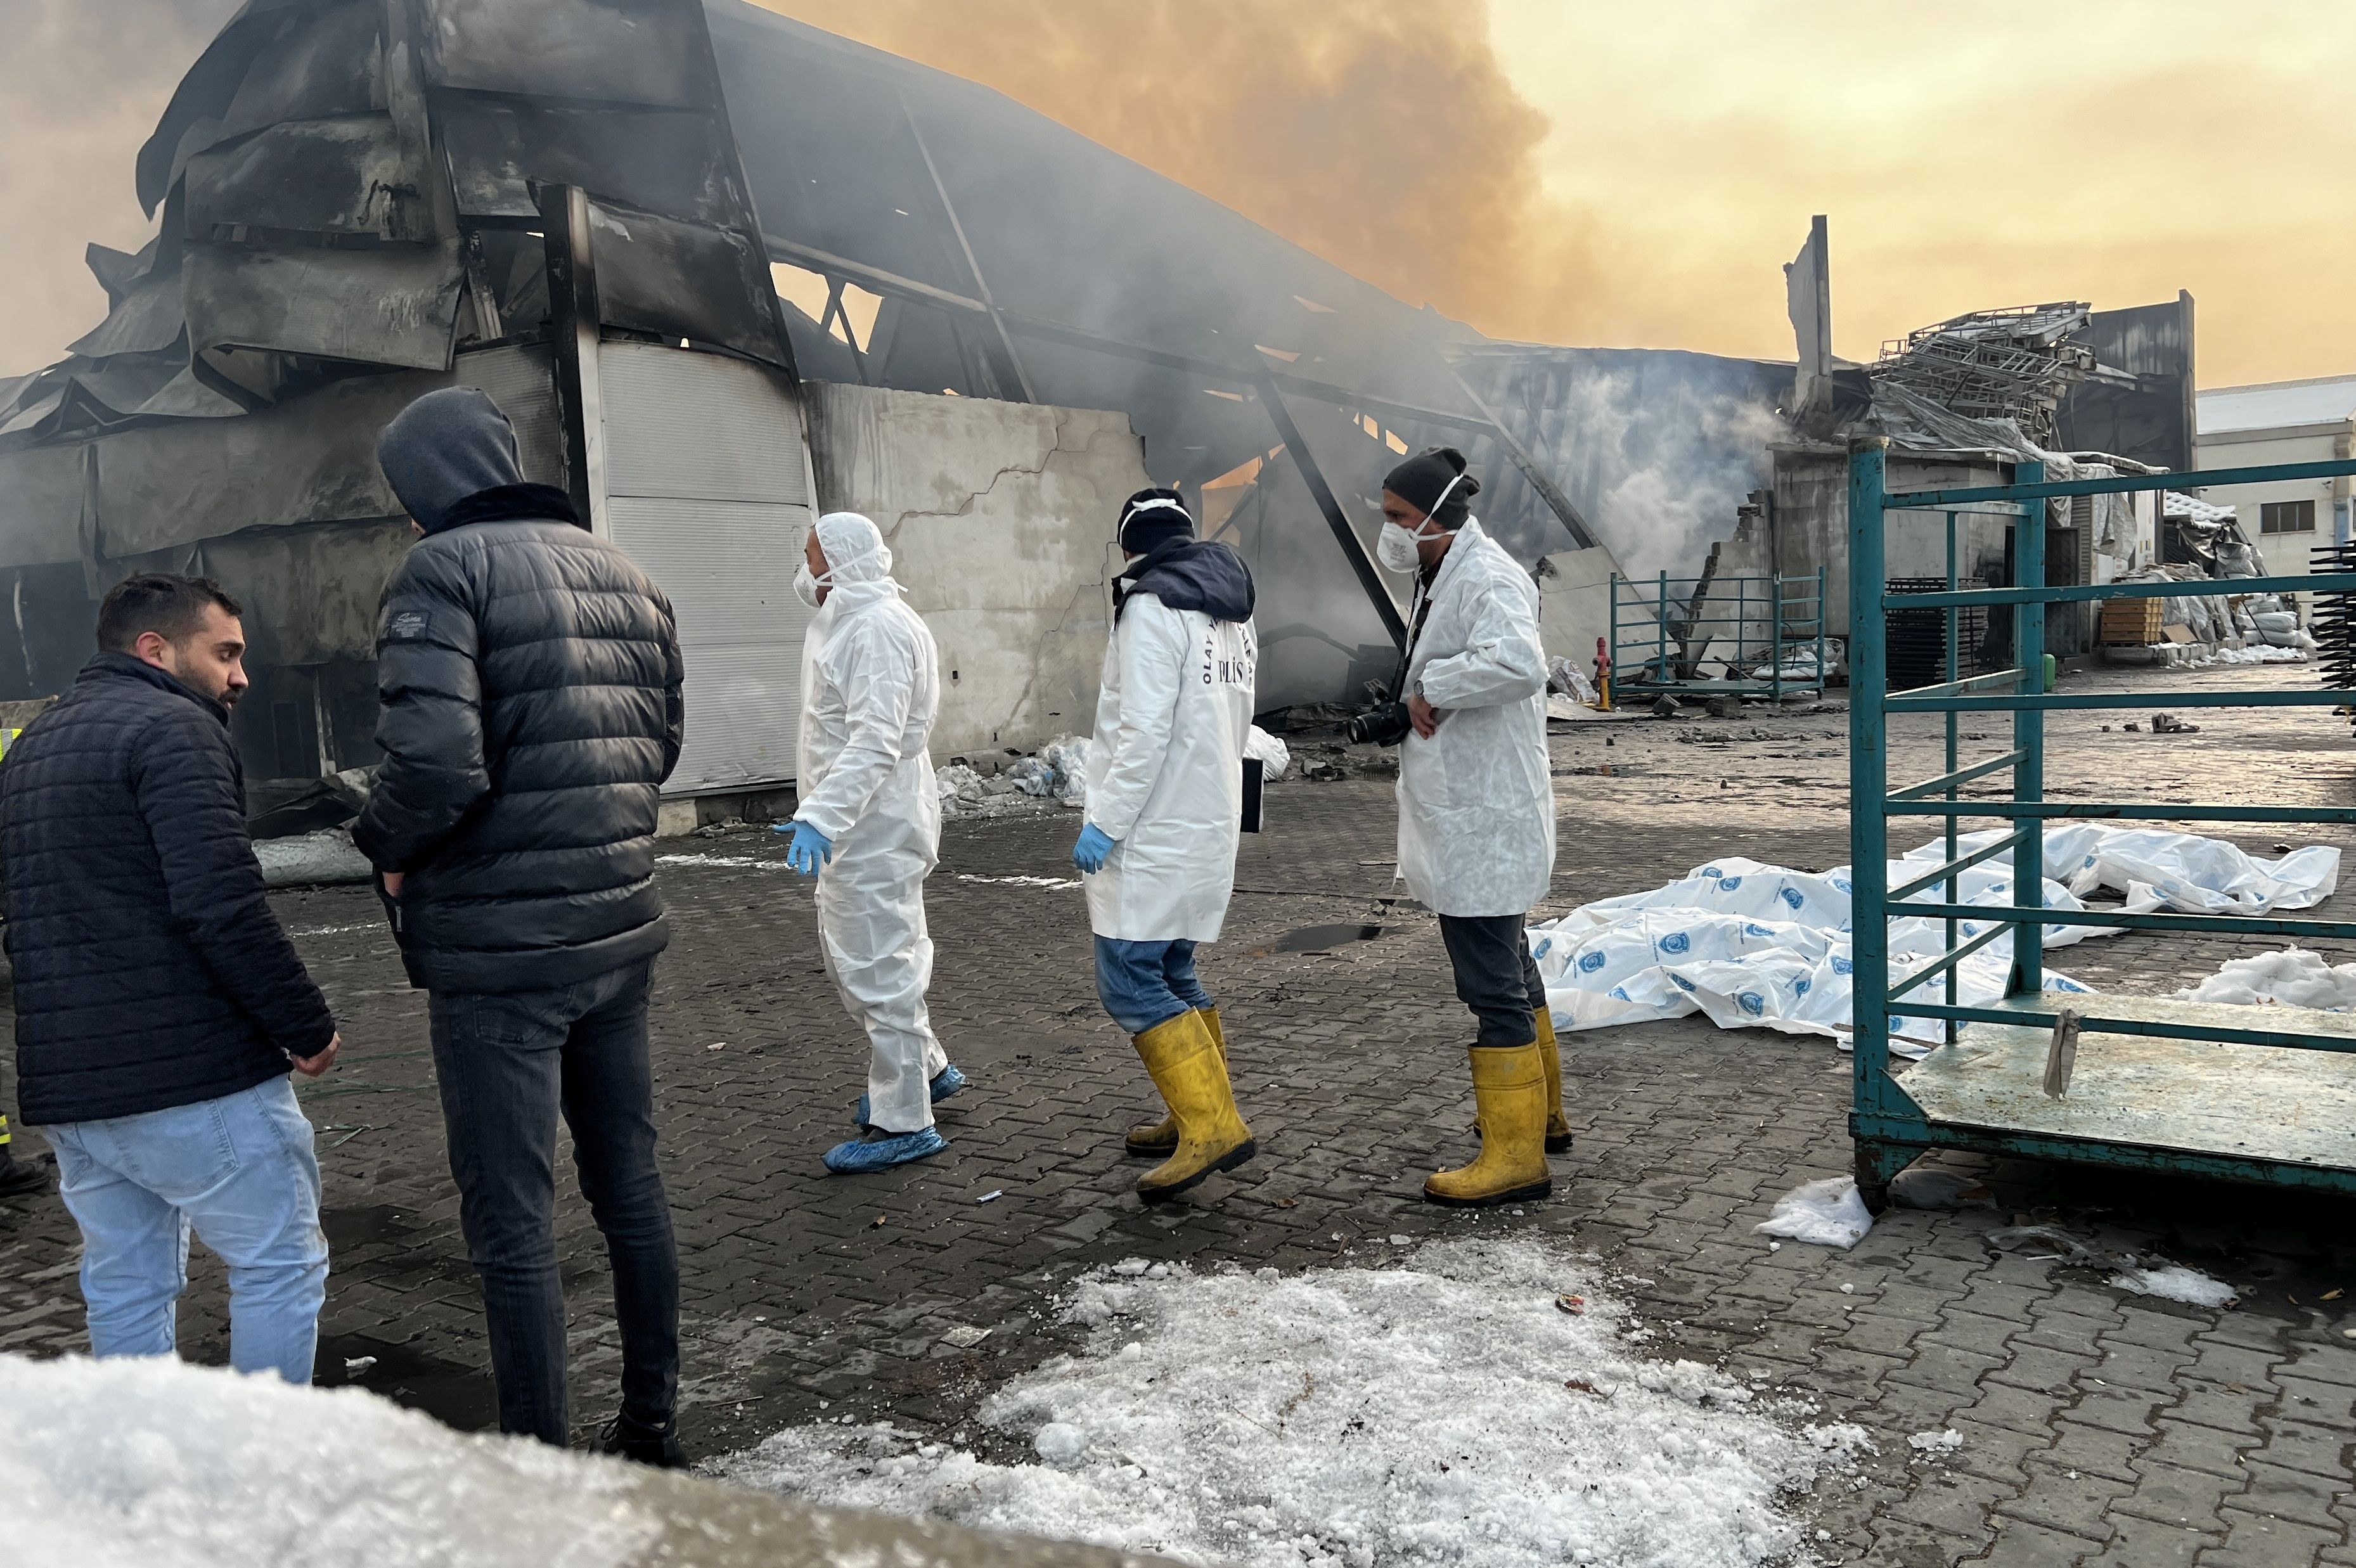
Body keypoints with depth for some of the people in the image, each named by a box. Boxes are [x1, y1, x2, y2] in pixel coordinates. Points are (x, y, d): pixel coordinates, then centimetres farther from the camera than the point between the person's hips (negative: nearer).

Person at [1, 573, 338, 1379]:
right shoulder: (171, 730, -11)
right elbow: (223, 907, -22)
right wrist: (308, 1026, -14)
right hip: (191, 1072, -9)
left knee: (125, 1293, 16)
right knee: (281, 1268, 3)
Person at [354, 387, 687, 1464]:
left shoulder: (443, 570, -11)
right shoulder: (624, 575, 11)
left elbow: (436, 764, -22)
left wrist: (386, 843, -3)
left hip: (497, 951, -7)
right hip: (619, 931, 7)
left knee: (512, 1225, 4)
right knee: (629, 1184, 18)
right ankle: (652, 1423, 32)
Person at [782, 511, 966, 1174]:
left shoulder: (879, 627, -21)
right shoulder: (847, 618, 13)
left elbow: (875, 742, -30)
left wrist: (819, 817, -37)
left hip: (875, 827, -12)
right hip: (854, 826, 12)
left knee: (878, 967, -5)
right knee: (846, 951, 22)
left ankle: (902, 1123, 4)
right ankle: (925, 1068, 36)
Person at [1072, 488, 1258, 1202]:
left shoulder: (1153, 607, -14)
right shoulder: (1234, 612, 13)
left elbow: (1145, 732, -21)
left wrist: (1106, 822, -17)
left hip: (1155, 830, -9)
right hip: (1211, 821, 9)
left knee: (1128, 979, -7)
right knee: (1171, 968, 17)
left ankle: (1212, 1124, -10)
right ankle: (1200, 1116, 22)